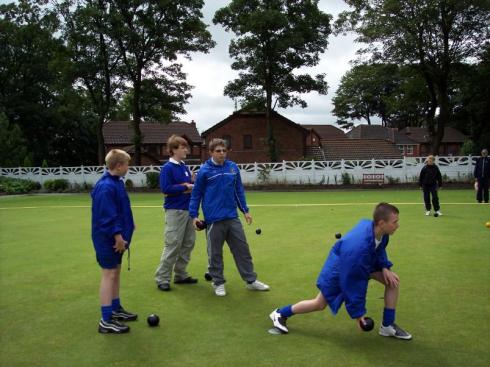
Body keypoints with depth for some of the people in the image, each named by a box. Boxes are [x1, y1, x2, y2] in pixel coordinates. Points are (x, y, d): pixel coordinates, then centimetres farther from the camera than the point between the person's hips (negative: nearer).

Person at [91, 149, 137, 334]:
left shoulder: (117, 182, 10)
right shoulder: (106, 187, -22)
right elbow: (107, 215, -26)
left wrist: (127, 226, 19)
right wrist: (117, 235, -24)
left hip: (116, 236, 10)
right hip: (108, 238, -10)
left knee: (116, 271, 18)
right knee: (109, 274, -6)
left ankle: (116, 309, 31)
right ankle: (106, 321, 1)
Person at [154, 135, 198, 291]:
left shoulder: (184, 167, 13)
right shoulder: (167, 168, -10)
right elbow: (165, 188, -18)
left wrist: (192, 185, -3)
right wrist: (185, 187, -13)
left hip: (188, 210, 8)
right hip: (175, 211, -8)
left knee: (188, 243, 10)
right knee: (173, 245, -6)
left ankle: (180, 274, 22)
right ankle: (162, 278, 4)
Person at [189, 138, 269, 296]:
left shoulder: (233, 167, 5)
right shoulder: (204, 170, -6)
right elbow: (196, 194, -1)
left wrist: (245, 210, 13)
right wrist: (194, 215, -5)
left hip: (232, 218, 4)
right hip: (214, 219, -4)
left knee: (242, 249, 9)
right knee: (215, 253, 7)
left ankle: (251, 280, 20)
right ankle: (218, 283, 22)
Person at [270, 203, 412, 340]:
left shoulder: (379, 231, -24)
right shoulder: (358, 248, -45)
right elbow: (351, 283, -33)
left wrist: (384, 267, -9)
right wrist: (357, 312, -23)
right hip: (339, 271, -7)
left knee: (393, 280, -5)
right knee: (320, 304, 9)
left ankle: (388, 326, 9)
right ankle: (280, 313, 31)